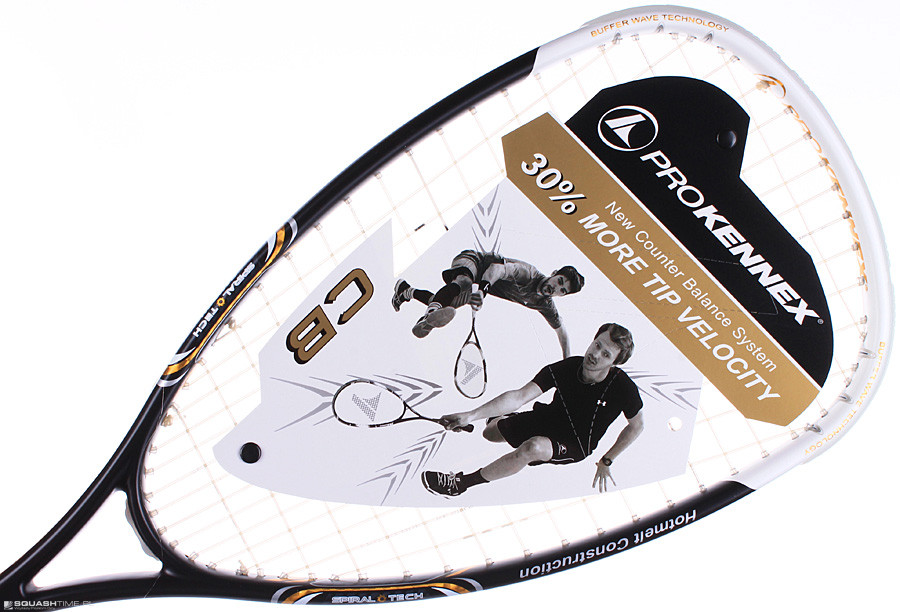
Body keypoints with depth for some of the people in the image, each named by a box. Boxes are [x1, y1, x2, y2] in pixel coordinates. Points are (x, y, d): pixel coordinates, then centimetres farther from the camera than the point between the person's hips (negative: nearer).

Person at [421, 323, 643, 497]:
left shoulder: (623, 388, -27)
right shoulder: (565, 368, -23)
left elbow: (637, 425, -6)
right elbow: (519, 397, -28)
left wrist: (606, 461, -5)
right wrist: (471, 416, -38)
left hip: (575, 446, -4)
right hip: (548, 418, 4)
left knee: (533, 447, -36)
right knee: (490, 432, 12)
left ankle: (461, 483, -23)